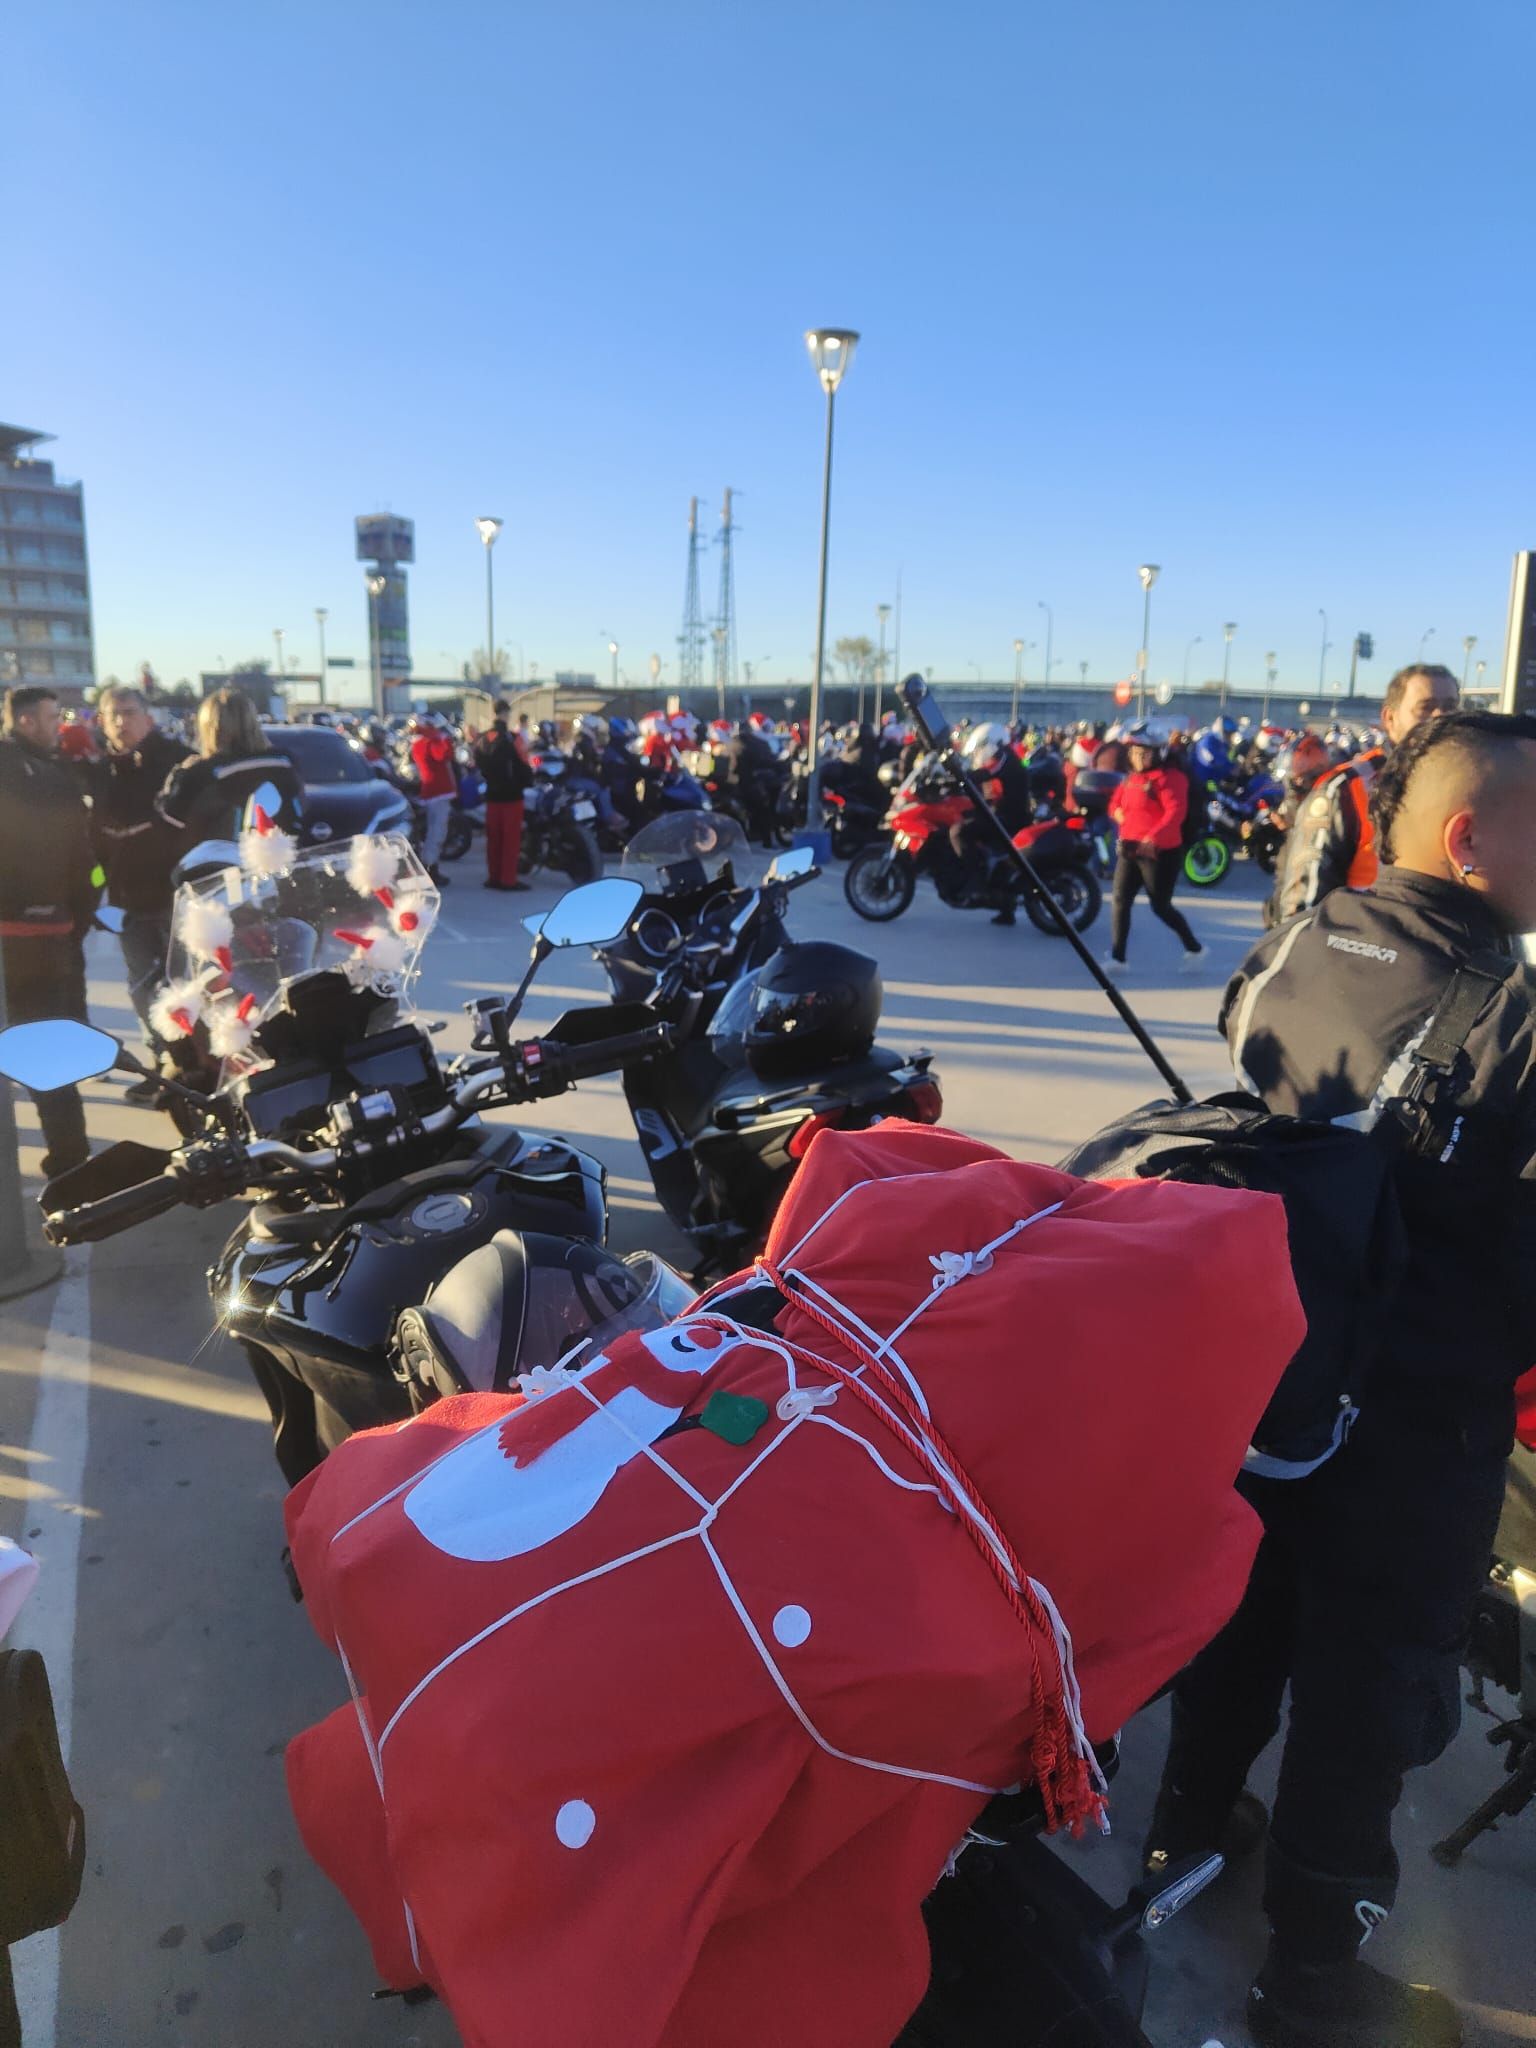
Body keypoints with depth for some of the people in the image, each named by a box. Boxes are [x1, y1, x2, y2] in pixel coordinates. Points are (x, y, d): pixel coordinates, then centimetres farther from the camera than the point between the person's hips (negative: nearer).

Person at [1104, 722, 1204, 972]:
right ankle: (1117, 957, 2)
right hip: (1129, 848, 8)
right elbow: (1116, 804, 23)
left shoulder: (1169, 777, -12)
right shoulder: (1132, 778, 14)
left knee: (1161, 907, 0)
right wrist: (1121, 816, 0)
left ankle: (1194, 949, 21)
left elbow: (1175, 812, -24)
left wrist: (1154, 835, -35)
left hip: (1160, 852, -8)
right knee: (1119, 900, -1)